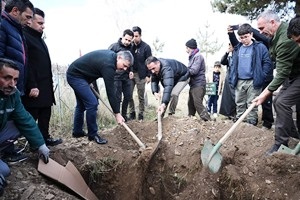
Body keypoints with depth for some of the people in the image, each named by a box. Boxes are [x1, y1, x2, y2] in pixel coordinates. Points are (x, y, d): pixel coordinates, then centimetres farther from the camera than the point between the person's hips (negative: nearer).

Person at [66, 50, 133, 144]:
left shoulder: (111, 55, 1)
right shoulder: (108, 65, -26)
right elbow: (110, 91, -27)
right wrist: (117, 113, -24)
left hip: (74, 74, 11)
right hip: (75, 76, -11)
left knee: (82, 104, 17)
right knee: (92, 104, -13)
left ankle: (77, 131, 29)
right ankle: (93, 135, 0)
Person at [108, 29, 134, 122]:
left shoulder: (130, 48, 10)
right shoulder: (114, 46, -8)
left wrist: (131, 70, 6)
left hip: (126, 76, 6)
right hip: (116, 76, -6)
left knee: (128, 96, 9)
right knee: (117, 98, -1)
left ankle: (124, 116, 25)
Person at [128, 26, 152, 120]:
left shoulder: (146, 47, -5)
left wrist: (148, 75, -7)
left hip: (141, 75, -3)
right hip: (130, 74, 3)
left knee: (141, 96, 4)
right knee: (129, 95, 4)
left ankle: (141, 115, 15)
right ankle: (132, 113, 19)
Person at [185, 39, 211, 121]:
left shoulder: (198, 56, -12)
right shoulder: (192, 56, 18)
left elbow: (194, 70, -20)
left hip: (198, 84, -9)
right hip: (193, 84, 9)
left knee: (198, 104, -14)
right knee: (191, 103, 13)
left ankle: (208, 120, -11)